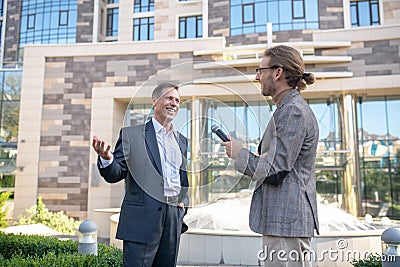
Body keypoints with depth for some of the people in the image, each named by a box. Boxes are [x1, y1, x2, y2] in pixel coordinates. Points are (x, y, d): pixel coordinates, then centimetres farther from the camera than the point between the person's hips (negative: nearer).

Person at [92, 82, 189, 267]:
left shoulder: (182, 141, 15)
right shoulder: (131, 134, 1)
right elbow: (115, 175, -4)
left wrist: (184, 203, 10)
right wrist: (106, 159, -24)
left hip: (174, 218, 5)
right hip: (142, 218, -4)